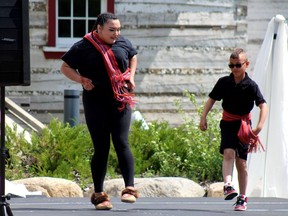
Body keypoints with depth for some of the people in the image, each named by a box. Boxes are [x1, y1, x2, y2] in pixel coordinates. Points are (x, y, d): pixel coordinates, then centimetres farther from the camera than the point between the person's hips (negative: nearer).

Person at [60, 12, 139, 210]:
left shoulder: (123, 43, 6)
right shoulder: (84, 47, -4)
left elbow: (133, 57, 26)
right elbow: (65, 67, 5)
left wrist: (131, 76, 10)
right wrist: (81, 80, -11)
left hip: (120, 99, 2)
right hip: (95, 101, -2)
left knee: (121, 142, -12)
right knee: (101, 148, 0)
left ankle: (130, 188, -13)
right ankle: (99, 195, 8)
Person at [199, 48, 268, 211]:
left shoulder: (251, 86, -11)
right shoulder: (224, 82, -2)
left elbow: (263, 105, -18)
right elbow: (212, 99, 10)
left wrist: (260, 125, -32)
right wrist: (204, 117, -2)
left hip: (243, 125, -1)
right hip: (228, 123, 1)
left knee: (241, 162, 3)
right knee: (229, 152, -24)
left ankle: (242, 198, 11)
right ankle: (228, 186, -39)